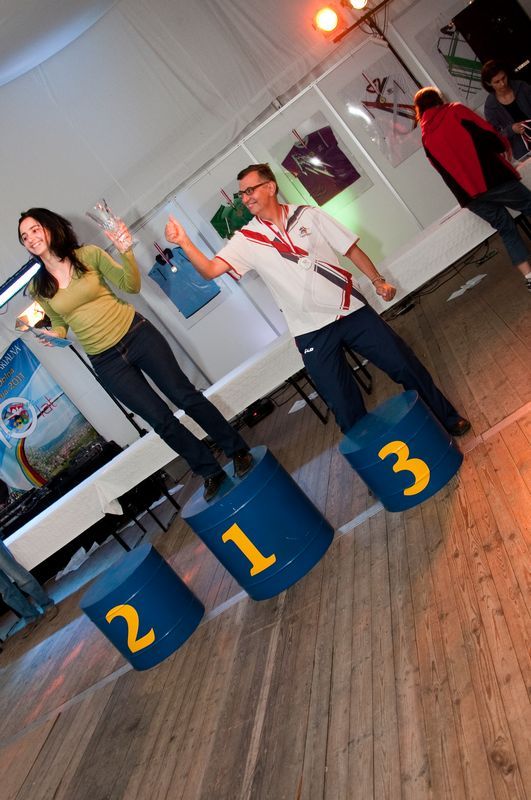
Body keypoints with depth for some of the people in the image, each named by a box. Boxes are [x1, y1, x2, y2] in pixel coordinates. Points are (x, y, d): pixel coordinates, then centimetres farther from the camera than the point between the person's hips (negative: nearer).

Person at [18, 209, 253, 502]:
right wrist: (51, 334, -8)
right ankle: (210, 472, 22)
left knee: (186, 397, 0)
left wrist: (125, 252, -20)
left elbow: (131, 286, -4)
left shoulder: (88, 254, -4)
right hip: (106, 361, 2)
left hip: (137, 334, -2)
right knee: (160, 419, 4)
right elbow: (60, 325, 14)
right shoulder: (38, 287, 3)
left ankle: (238, 450, 19)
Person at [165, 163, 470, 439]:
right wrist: (184, 242, -27)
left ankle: (450, 419, 31)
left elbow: (351, 248, 6)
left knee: (405, 365, 8)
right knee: (346, 407, 4)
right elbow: (210, 269, -13)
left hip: (352, 311, 1)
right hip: (312, 332, -1)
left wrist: (377, 279, 1)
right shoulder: (246, 239, -1)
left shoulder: (308, 215, 2)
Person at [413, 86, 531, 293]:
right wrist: (504, 146, 17)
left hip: (468, 194, 4)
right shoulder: (455, 110, 5)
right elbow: (488, 133, -1)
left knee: (506, 228, 14)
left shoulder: (425, 138, 16)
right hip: (492, 177, -4)